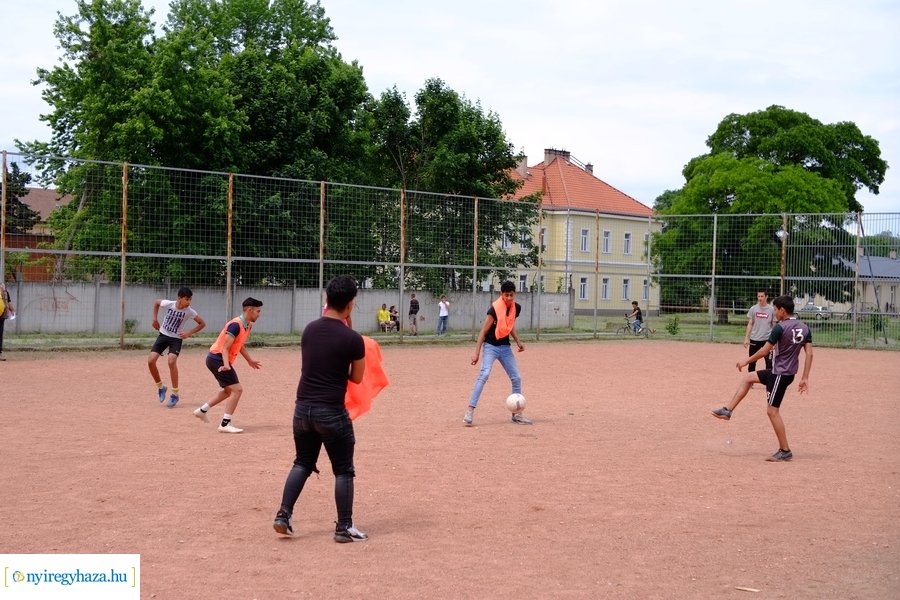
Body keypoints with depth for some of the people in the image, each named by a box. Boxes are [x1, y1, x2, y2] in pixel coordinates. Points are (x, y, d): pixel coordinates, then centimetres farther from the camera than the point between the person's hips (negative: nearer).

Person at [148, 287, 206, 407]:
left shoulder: (189, 311, -18)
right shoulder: (168, 304, -17)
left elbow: (202, 323, -6)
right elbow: (156, 302, 5)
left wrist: (189, 334, -15)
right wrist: (155, 319, 4)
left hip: (176, 338, -2)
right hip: (163, 335, 2)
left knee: (171, 361, -25)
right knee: (151, 361, -10)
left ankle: (175, 394, -13)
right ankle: (160, 387, 14)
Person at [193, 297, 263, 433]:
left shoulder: (248, 326, 8)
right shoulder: (236, 325, -22)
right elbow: (225, 348, -25)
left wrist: (250, 360, 32)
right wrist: (226, 364, -39)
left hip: (216, 359, 10)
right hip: (218, 359, -10)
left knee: (229, 390, 23)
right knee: (237, 389, -14)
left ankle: (203, 410, 35)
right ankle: (225, 424, -12)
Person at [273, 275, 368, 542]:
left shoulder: (309, 330, 3)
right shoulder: (352, 339, -13)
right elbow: (356, 378, 0)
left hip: (303, 407, 5)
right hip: (331, 412, -5)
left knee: (302, 463, 20)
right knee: (343, 470, 7)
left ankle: (283, 515, 13)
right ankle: (344, 527, 10)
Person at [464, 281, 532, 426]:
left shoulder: (516, 308, -1)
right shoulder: (495, 309, -20)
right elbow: (483, 331, -17)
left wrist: (518, 341, 7)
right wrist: (477, 353, -20)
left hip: (506, 347, 6)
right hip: (491, 346, -6)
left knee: (516, 378, 5)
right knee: (484, 374, -25)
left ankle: (517, 413, 18)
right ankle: (470, 410, -25)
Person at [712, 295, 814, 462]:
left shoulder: (780, 327, -18)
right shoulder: (804, 328, 4)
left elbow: (765, 350, -16)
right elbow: (809, 353, 2)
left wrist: (747, 361, -1)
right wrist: (805, 378, 5)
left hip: (780, 374, -9)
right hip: (784, 371, 9)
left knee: (773, 411, -2)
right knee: (748, 378, 21)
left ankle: (785, 451, 1)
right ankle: (728, 410, 22)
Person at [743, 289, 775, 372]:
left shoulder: (771, 309, -2)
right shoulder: (753, 309, 2)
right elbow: (750, 324, 6)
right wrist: (746, 338, 0)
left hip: (767, 339, -2)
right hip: (754, 339, 2)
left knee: (769, 362, -5)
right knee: (752, 362, 8)